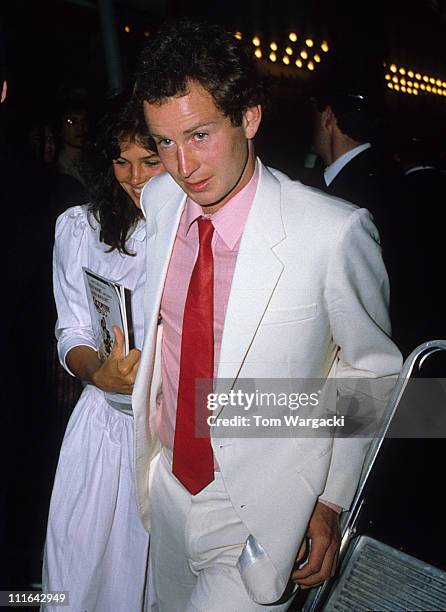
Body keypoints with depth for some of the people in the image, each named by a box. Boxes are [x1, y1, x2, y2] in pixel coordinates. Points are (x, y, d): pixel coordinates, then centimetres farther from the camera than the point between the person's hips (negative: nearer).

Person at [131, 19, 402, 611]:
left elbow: (371, 368, -10)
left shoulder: (336, 233, -24)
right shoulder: (159, 199, -7)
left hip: (263, 512, -5)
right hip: (168, 482, 6)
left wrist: (332, 501, -6)